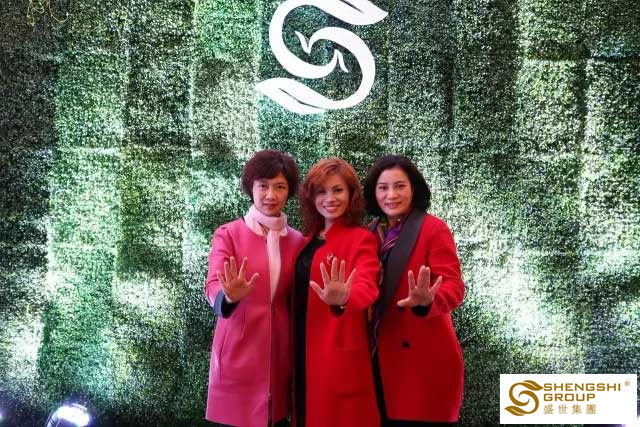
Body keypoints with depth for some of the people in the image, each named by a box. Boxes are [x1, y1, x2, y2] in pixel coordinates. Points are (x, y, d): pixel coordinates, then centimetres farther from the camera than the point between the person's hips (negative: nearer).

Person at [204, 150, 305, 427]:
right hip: (237, 355, -3)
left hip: (281, 355, 3)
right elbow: (213, 287, -15)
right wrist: (230, 297, -36)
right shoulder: (228, 234, -4)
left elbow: (297, 301, 11)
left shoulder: (297, 241, 7)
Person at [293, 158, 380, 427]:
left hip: (340, 358, -6)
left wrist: (342, 300, -47)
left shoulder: (361, 239, -10)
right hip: (303, 354, 6)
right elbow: (301, 294, 11)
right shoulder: (309, 239, 10)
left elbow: (366, 286, -27)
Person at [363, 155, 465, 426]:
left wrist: (427, 301, -37)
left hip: (425, 361, -5)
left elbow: (453, 286, -17)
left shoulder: (433, 229, -8)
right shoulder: (371, 233, 9)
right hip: (380, 359, 5)